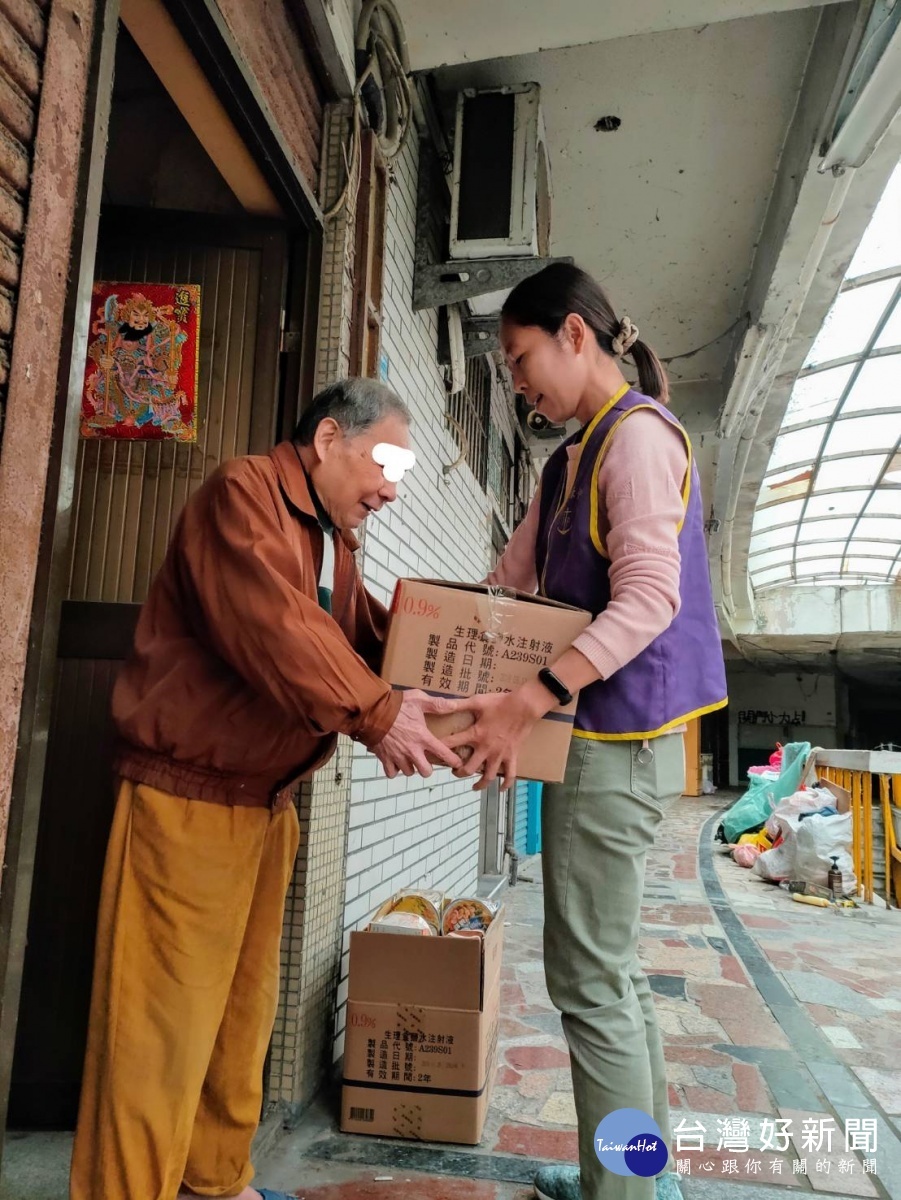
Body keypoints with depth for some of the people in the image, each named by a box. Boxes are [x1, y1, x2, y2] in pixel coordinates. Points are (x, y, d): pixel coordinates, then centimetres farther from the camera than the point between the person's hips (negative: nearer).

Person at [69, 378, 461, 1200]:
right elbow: (274, 627, -28)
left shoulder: (337, 539, 15)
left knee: (243, 1009, 18)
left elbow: (374, 638, 10)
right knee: (166, 1019, 1)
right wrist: (375, 713, -32)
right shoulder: (242, 495, -13)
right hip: (188, 795, -9)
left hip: (266, 801, 9)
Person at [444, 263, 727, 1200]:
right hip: (604, 737, 10)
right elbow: (509, 582, 18)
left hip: (618, 736, -10)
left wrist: (530, 701, -27)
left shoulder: (638, 433, -10)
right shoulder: (569, 459, 18)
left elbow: (649, 595, -21)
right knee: (611, 969, 17)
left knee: (588, 979, -2)